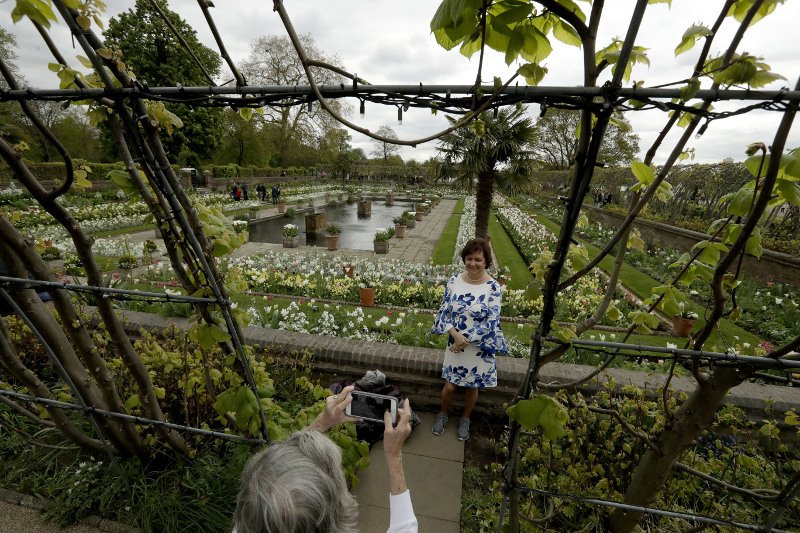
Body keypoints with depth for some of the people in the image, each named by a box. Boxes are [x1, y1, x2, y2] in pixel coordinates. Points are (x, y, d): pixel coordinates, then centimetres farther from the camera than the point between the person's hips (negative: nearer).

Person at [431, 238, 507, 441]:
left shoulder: (493, 287, -15)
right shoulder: (454, 280, -7)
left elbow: (491, 322, -17)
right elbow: (444, 311, -4)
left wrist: (466, 339, -17)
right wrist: (455, 335, -19)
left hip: (480, 348, -1)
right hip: (455, 344, 2)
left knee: (472, 387, 17)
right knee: (450, 385, 12)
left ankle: (465, 419, 45)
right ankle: (443, 413, 43)